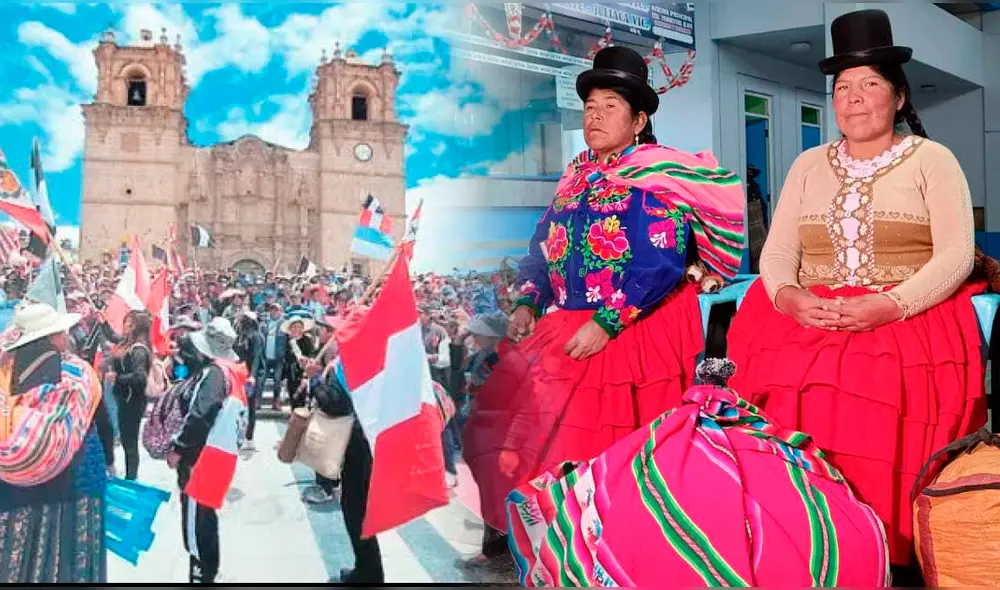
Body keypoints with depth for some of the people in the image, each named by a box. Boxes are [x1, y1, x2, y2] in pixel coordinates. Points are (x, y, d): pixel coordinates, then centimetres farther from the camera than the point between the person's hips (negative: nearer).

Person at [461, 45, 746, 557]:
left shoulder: (657, 177, -10)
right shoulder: (576, 175, 11)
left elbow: (662, 265, -20)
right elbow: (543, 246, 16)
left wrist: (606, 324, -24)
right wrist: (527, 303, 2)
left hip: (637, 332, -7)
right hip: (564, 327, 7)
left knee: (612, 443, -1)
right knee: (534, 426, 7)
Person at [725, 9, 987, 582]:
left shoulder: (932, 159, 7)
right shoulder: (809, 165, 18)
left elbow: (956, 255, -3)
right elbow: (776, 253, 10)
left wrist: (888, 306, -18)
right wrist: (787, 296, -13)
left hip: (908, 324, -3)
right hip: (807, 322, 3)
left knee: (884, 434, -27)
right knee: (791, 399, -23)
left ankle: (895, 563, -8)